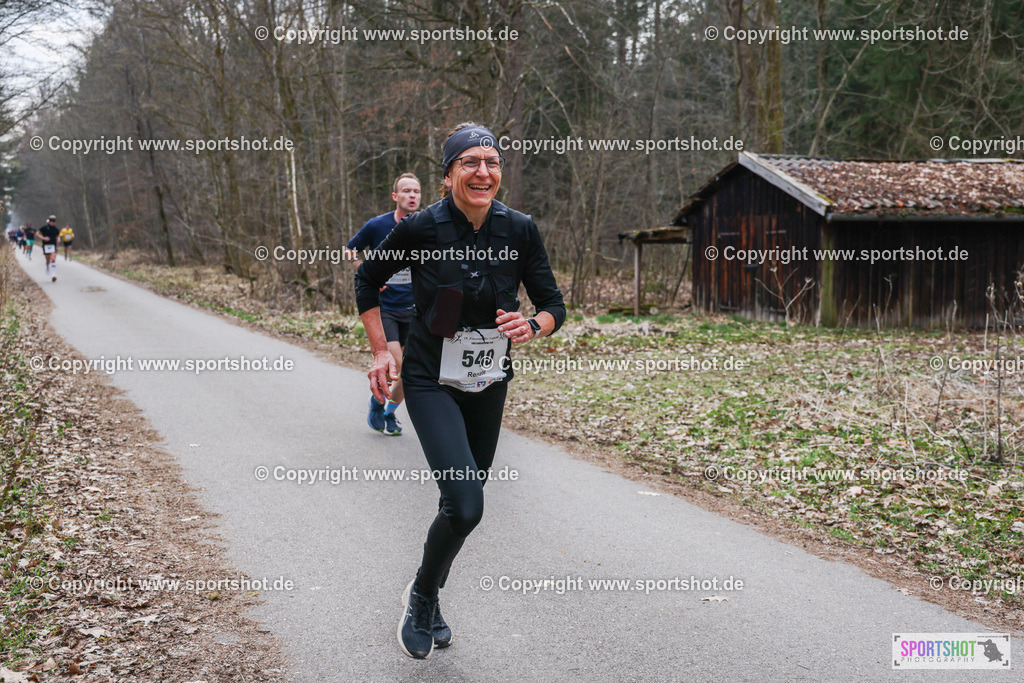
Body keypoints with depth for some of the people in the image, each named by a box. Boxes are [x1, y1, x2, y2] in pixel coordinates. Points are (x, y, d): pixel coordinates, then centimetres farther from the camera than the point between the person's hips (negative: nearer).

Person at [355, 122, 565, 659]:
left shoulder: (520, 230, -8)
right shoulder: (420, 228, -15)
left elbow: (553, 305, 0)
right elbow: (367, 280, 2)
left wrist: (532, 327, -22)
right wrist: (380, 351, -4)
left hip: (489, 386, 4)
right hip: (431, 383, -4)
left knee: (463, 505, 15)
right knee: (465, 505, -20)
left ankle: (428, 608, 40)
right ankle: (421, 593, 10)